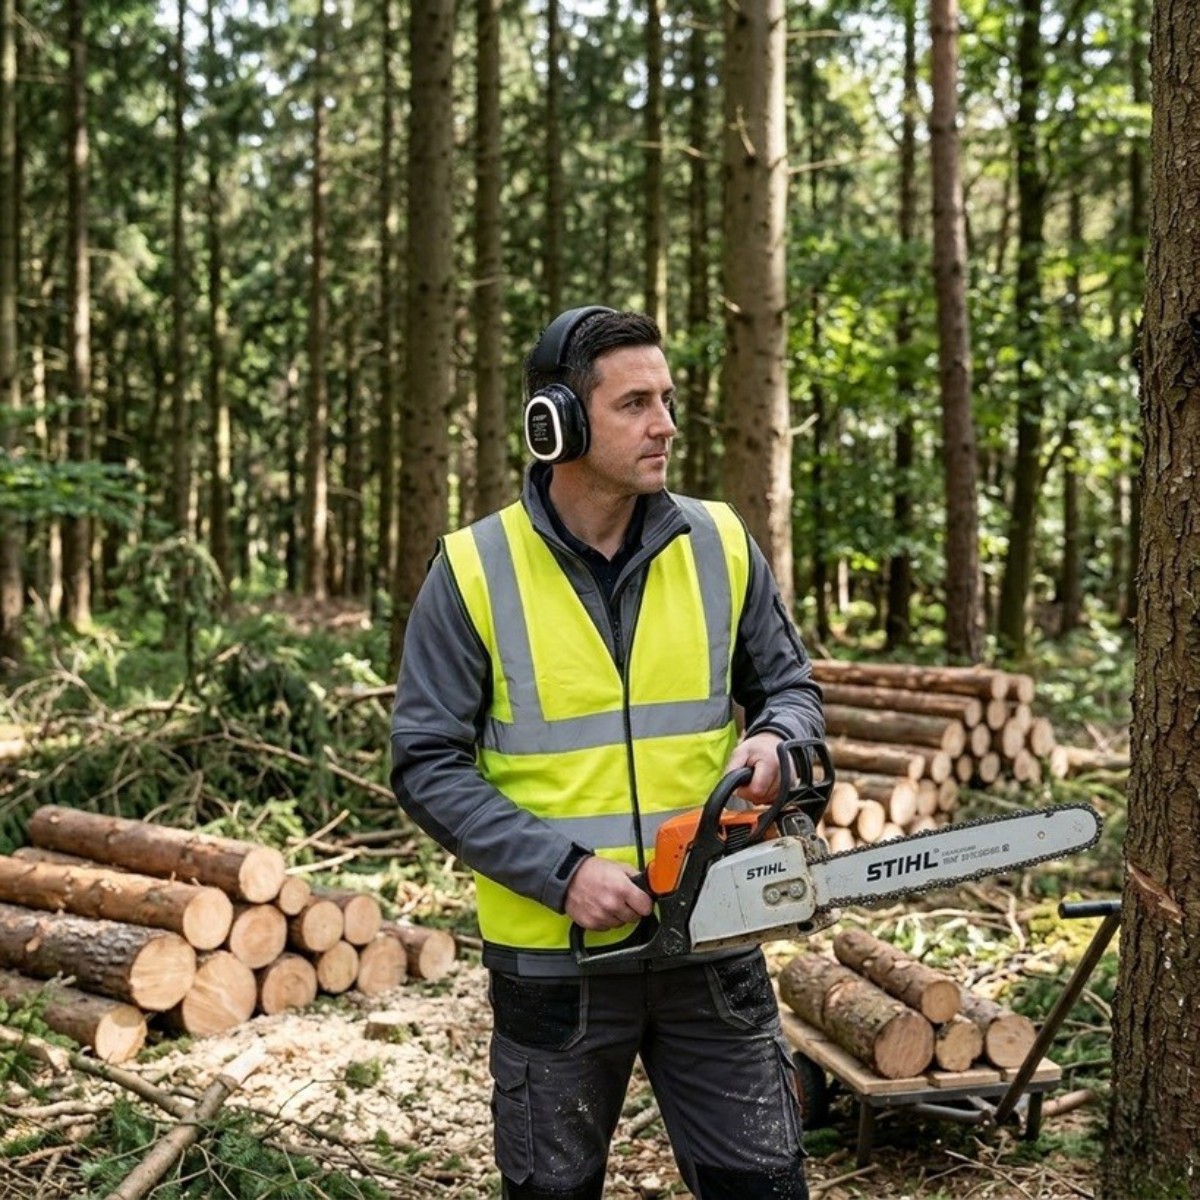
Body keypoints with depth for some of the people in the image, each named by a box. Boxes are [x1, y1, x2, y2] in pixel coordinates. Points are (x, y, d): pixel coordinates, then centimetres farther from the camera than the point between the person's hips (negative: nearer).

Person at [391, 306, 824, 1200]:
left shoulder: (720, 546, -1)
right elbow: (429, 766, -10)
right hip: (552, 955, -1)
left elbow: (791, 686, 10)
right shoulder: (474, 571, -10)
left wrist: (773, 740, -14)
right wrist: (562, 871, -20)